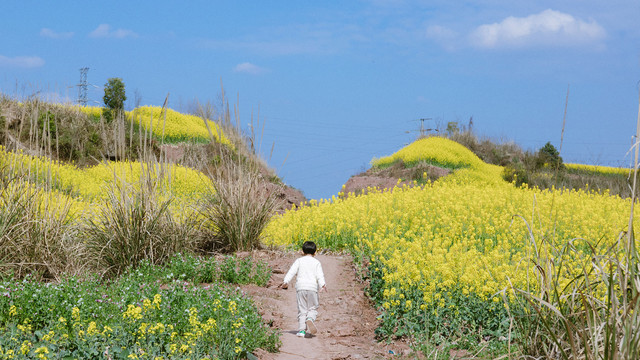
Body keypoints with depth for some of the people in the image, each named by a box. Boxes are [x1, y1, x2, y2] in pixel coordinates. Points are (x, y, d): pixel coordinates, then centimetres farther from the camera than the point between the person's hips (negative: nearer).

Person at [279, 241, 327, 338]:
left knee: (302, 309, 6)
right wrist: (322, 285, -11)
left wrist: (286, 281, -6)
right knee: (313, 308, 10)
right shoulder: (317, 262, 12)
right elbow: (320, 275, -2)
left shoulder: (299, 261, 12)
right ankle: (310, 319, -21)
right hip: (312, 288, 0)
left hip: (300, 287, 0)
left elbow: (291, 272, 0)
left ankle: (301, 330, -1)